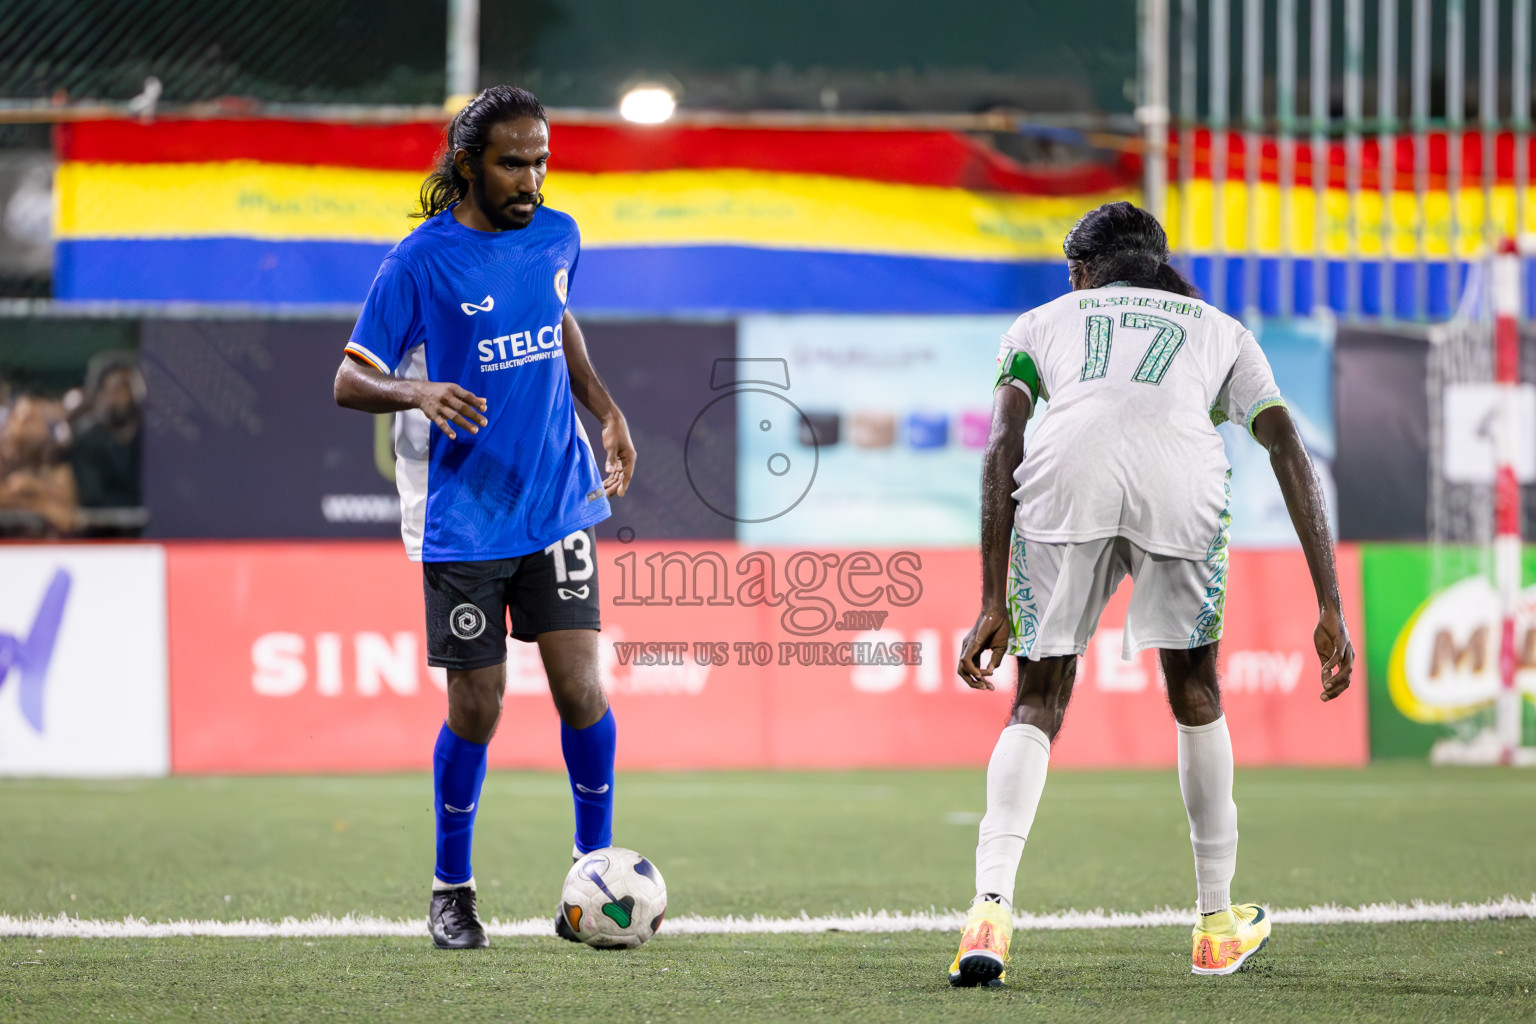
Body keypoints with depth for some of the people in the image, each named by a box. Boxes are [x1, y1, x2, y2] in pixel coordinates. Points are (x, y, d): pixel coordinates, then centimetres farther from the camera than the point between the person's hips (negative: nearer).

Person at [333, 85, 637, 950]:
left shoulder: (555, 237, 5)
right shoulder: (422, 261, -10)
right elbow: (350, 380, -8)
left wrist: (607, 409, 12)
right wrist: (420, 395, -28)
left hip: (559, 503, 3)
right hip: (463, 520, -3)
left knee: (580, 690, -7)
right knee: (475, 712, 0)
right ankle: (453, 892, 19)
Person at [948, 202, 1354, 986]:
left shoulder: (1040, 323, 34)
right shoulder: (1220, 330, 37)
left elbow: (1002, 450, 17)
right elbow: (1290, 456, 23)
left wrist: (993, 607, 13)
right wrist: (1331, 612, 19)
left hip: (1067, 475, 0)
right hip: (1180, 477, 0)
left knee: (1037, 704, 10)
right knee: (1194, 692, 23)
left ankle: (991, 908, -12)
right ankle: (1218, 927, 28)